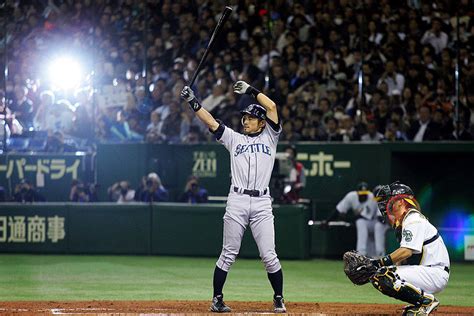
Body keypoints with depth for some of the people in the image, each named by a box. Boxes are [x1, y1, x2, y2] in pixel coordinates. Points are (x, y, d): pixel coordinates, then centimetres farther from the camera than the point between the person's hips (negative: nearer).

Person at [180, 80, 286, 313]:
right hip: (237, 201, 1)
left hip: (262, 203, -1)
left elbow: (272, 107, 3)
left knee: (269, 256, -4)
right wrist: (192, 101, 1)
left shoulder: (269, 137, 12)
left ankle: (278, 300, 8)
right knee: (228, 254, 2)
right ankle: (217, 299, 9)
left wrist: (251, 90, 10)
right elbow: (210, 121, 9)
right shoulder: (234, 138, 17)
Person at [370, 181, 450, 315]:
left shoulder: (413, 220, -13)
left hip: (436, 274, -10)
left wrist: (379, 263, -31)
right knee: (376, 277, 4)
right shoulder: (402, 222, 19)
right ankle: (419, 302, 8)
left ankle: (427, 300, -12)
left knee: (386, 277, -26)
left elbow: (407, 251, -27)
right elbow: (406, 259, 16)